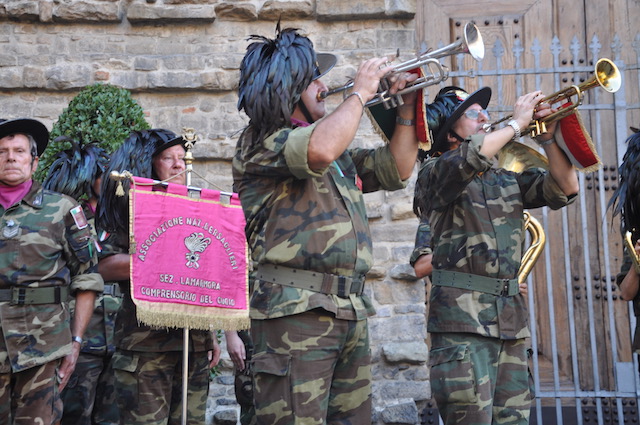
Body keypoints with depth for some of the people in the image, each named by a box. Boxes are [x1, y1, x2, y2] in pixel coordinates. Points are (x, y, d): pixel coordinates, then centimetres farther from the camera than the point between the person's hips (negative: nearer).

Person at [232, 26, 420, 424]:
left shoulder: (341, 153, 23)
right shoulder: (262, 141, -4)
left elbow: (396, 170, 26)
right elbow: (320, 150, -24)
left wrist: (408, 107, 17)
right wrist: (361, 92, -9)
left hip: (352, 312, 8)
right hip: (296, 311, -8)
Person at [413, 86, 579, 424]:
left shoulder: (507, 178, 19)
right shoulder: (434, 172, 0)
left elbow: (565, 188, 12)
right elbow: (470, 157, -22)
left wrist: (548, 138, 3)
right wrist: (517, 122, -9)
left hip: (511, 318, 6)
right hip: (462, 318, -6)